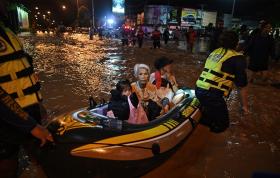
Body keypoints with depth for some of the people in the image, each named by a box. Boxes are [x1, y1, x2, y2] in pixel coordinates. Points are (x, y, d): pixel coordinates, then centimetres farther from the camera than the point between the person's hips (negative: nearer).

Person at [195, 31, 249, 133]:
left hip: (199, 89, 7)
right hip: (212, 94, -7)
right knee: (222, 124, 10)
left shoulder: (215, 51, 16)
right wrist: (244, 105, 13)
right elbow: (242, 85, 1)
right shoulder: (238, 58, -3)